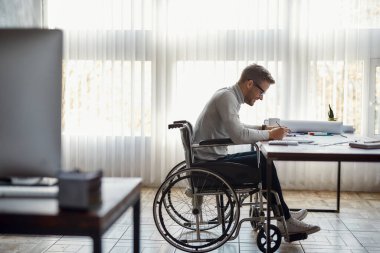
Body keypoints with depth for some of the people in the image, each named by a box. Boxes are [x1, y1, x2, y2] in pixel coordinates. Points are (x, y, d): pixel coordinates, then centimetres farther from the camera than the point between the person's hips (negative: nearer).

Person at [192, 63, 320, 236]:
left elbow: (237, 128, 22)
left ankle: (283, 214, 19)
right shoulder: (227, 97, -19)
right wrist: (270, 135, -15)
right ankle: (285, 221, 2)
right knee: (265, 165, -11)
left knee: (262, 158, 13)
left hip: (214, 159, 10)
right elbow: (239, 136, -29)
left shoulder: (229, 96, 11)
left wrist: (264, 128, 9)